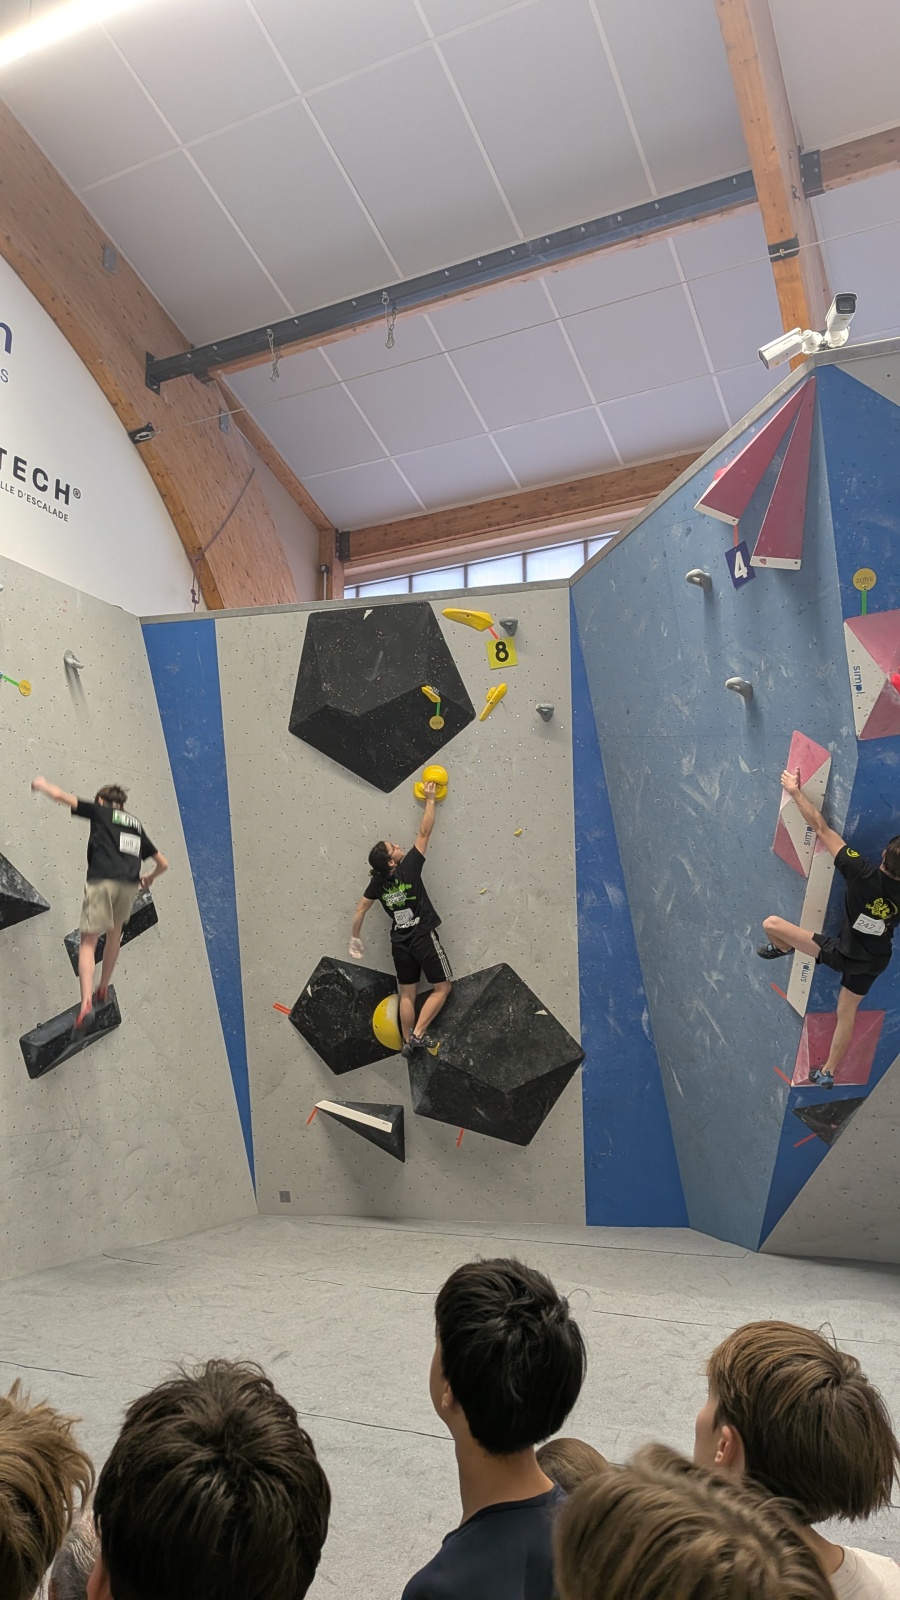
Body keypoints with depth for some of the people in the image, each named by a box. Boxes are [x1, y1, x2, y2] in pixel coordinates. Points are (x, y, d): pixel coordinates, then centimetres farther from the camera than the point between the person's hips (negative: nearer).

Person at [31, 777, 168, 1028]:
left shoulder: (100, 811, 16)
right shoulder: (136, 825, 28)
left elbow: (60, 796, 9)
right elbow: (163, 863, 31)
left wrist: (42, 784, 30)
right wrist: (150, 878, 51)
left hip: (102, 882, -4)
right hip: (129, 885, 4)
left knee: (88, 942, -1)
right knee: (115, 933, 28)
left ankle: (87, 1001, -18)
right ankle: (103, 989, 36)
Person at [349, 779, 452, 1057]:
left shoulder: (378, 882, -1)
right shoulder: (408, 868, -16)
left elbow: (360, 911, 6)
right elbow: (424, 832, -12)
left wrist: (355, 938, 20)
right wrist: (430, 799, -3)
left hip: (400, 941, 6)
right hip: (424, 936, -6)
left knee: (407, 993, 14)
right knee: (443, 986, 5)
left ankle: (408, 1041, 18)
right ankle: (418, 1034, -3)